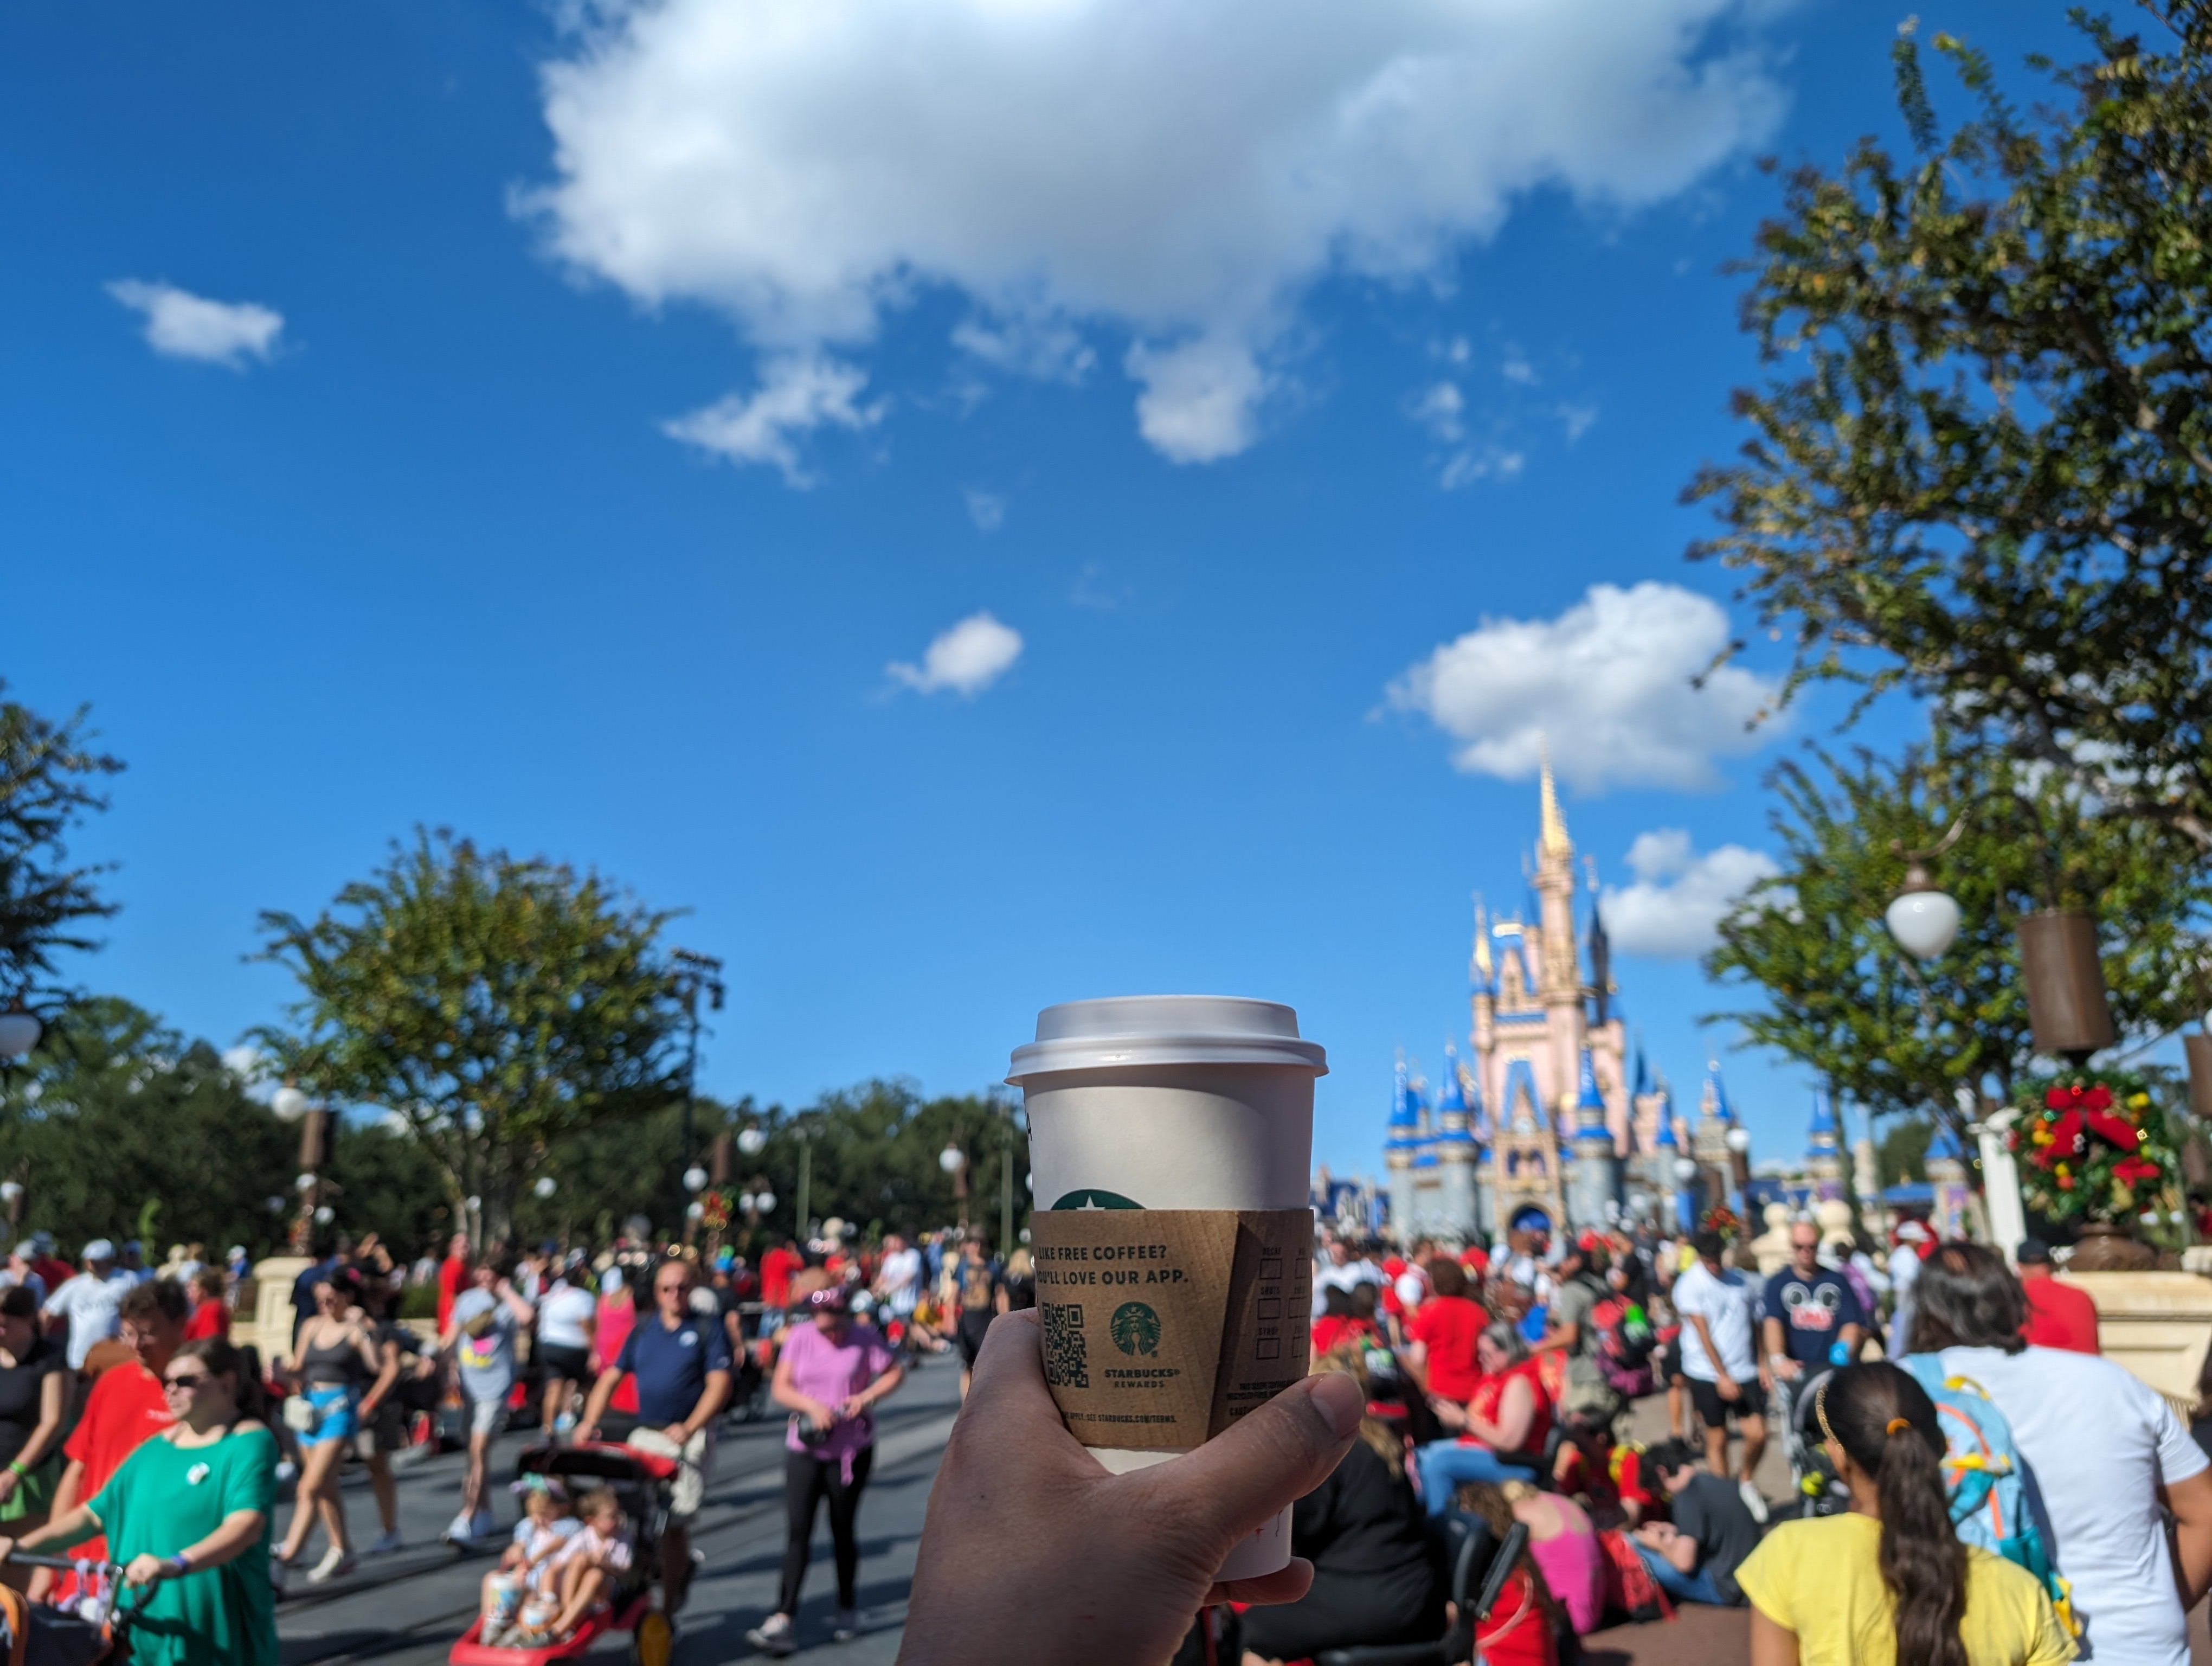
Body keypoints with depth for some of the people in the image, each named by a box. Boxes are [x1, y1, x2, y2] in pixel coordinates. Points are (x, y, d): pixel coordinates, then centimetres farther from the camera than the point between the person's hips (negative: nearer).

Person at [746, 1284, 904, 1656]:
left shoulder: (865, 1339, -7)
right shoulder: (799, 1338, -4)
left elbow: (896, 1372, 0)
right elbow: (779, 1388, -5)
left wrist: (867, 1396, -15)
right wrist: (812, 1405, -21)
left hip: (851, 1451, -1)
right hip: (804, 1448, 1)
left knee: (843, 1531, 10)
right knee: (798, 1532, -5)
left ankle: (848, 1610, 28)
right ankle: (783, 1619, -3)